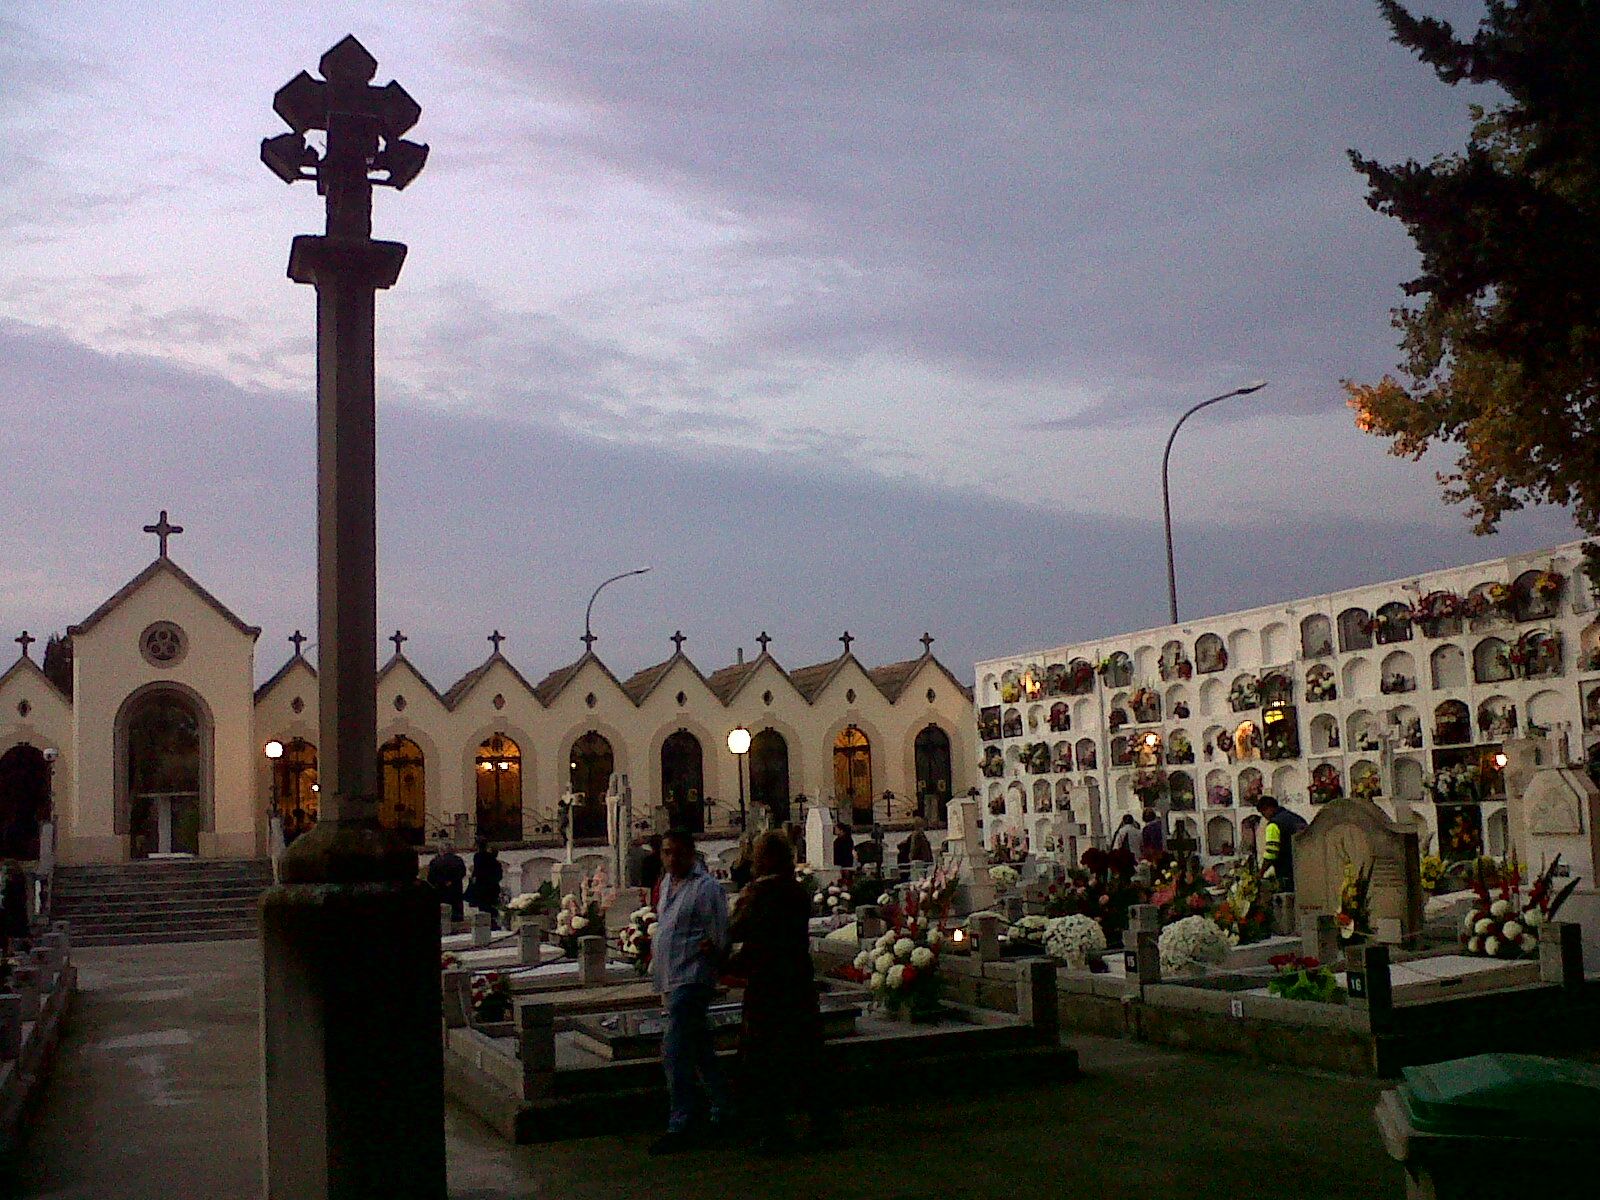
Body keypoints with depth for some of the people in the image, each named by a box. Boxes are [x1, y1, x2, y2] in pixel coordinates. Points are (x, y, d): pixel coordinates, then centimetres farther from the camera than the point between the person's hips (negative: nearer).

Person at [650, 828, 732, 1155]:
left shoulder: (707, 888, -11)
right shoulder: (667, 882, 14)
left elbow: (720, 939, -11)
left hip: (691, 979, -9)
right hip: (670, 981, 9)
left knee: (674, 1052, -13)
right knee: (700, 1051, 17)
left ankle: (679, 1128, -9)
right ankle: (722, 1110, 29)